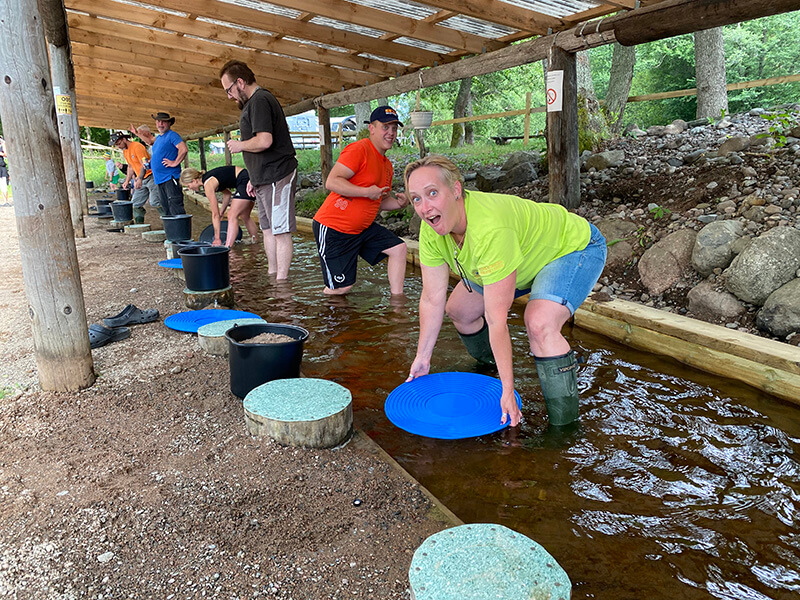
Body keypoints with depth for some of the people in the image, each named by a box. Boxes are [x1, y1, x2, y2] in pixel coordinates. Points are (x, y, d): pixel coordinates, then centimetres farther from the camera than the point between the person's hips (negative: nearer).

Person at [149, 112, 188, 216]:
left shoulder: (172, 135, -8)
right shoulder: (158, 138, 20)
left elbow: (184, 149, -23)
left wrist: (175, 163, -21)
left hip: (170, 177, -10)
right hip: (159, 179, 10)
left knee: (175, 208, -14)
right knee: (165, 206, 12)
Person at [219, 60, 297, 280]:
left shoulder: (260, 101, -13)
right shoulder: (254, 101, 20)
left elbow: (264, 141, -27)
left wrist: (240, 145, -8)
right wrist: (254, 179, 23)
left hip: (276, 178, -11)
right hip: (265, 179, 11)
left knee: (280, 231, -7)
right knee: (268, 229, 13)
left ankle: (281, 281, -3)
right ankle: (272, 275, 21)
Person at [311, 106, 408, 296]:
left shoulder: (387, 165, 12)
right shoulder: (358, 149, -16)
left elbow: (380, 201, 21)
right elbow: (332, 182, -25)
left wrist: (398, 202, 0)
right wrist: (367, 191, -26)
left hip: (363, 228, 9)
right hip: (333, 229, -9)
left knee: (398, 248, 1)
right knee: (342, 288, -5)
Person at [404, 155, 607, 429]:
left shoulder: (490, 230, -41)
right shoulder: (431, 230, -17)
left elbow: (497, 320, -37)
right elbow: (432, 300, -8)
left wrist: (508, 391, -29)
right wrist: (422, 358, -2)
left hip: (576, 247, -8)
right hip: (528, 254, 8)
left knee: (539, 323, -34)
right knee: (458, 310, 10)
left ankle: (565, 426, -17)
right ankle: (487, 366, 39)